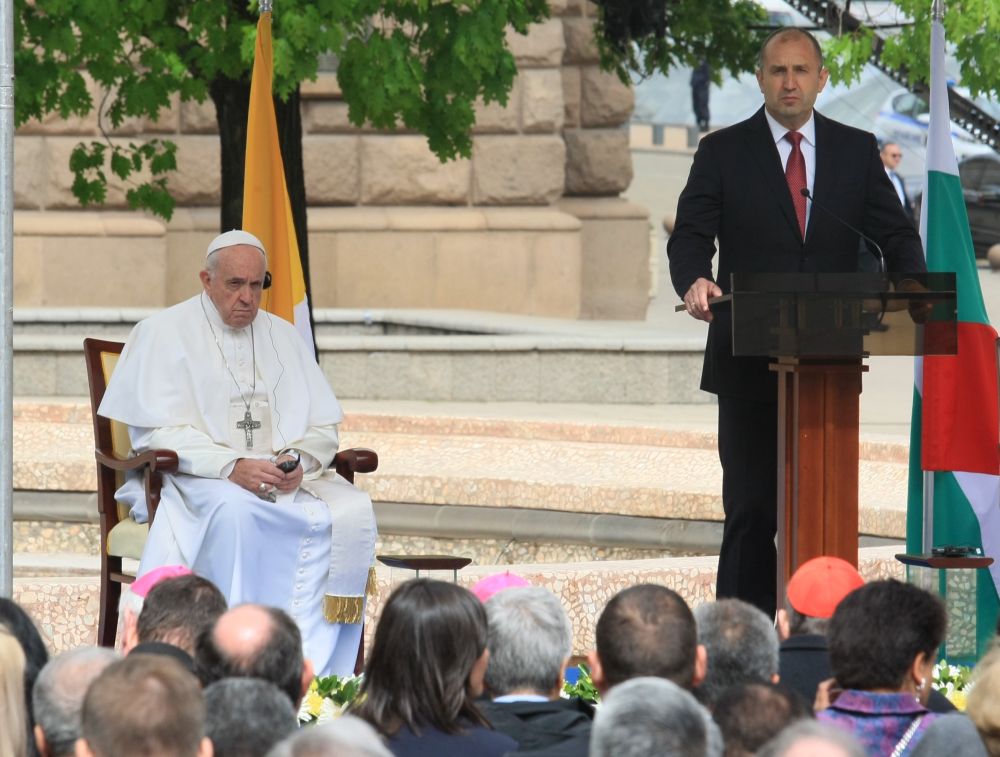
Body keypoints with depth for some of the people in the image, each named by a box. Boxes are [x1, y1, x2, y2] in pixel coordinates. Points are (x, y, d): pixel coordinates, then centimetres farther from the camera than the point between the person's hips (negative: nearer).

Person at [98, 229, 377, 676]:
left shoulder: (282, 336, 19)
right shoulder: (165, 333, 3)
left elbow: (323, 426, 13)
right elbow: (155, 433, -8)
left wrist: (299, 460, -12)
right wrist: (231, 466, -22)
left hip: (287, 477, 5)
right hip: (197, 478, -4)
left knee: (352, 512, -25)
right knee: (235, 509, -39)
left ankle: (313, 668, -27)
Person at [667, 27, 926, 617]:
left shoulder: (857, 151, 9)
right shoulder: (723, 152, 3)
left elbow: (893, 234, 6)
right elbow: (691, 235, -4)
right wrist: (694, 282, -27)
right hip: (750, 363, -2)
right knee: (751, 507, -2)